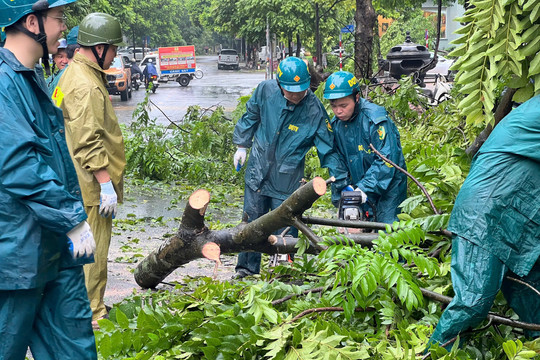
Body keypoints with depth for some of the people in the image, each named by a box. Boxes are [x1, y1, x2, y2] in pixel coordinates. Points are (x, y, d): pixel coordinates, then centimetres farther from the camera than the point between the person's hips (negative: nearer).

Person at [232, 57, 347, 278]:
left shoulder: (314, 110, -17)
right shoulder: (266, 91, -10)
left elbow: (328, 150, -11)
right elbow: (250, 117, 10)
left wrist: (343, 183, -15)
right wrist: (242, 146, 12)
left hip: (287, 179, -3)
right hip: (258, 170, 3)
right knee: (252, 220, 10)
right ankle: (247, 268, 26)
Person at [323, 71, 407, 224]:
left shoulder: (375, 118, -20)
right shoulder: (335, 124, 1)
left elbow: (387, 159, -24)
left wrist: (365, 187, -27)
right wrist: (338, 197, 0)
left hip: (387, 187, -6)